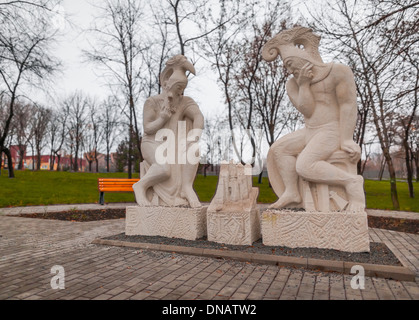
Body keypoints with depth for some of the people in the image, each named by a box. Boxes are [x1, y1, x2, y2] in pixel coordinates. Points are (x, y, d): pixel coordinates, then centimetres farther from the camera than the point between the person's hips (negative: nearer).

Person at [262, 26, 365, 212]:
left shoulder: (338, 72, -8)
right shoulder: (294, 84, 6)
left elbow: (349, 105, -14)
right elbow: (307, 110, -3)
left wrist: (346, 140, -20)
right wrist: (303, 84, -13)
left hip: (333, 131, -7)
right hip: (310, 132, 7)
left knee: (305, 167, -25)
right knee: (279, 149, -8)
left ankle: (351, 182, -12)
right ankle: (291, 193, -8)